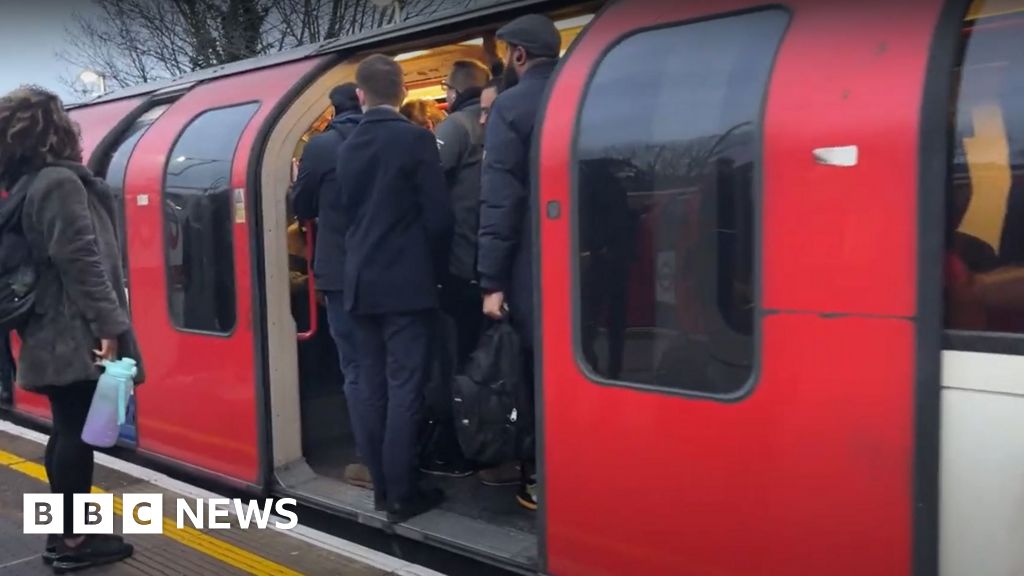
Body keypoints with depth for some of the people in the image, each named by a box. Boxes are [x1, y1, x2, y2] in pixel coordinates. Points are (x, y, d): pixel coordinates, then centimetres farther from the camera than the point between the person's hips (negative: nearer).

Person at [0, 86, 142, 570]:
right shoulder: (60, 182, -14)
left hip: (52, 334, 9)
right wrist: (109, 325, -22)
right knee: (78, 434, -2)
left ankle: (64, 532, 24)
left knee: (66, 431, 15)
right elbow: (81, 260, -21)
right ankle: (72, 541, 7)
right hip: (75, 335, -9)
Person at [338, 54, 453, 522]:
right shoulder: (415, 139, -9)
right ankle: (401, 494, 1)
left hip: (361, 282, 6)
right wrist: (434, 269, 4)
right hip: (406, 283, -6)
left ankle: (381, 485, 17)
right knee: (404, 388, -3)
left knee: (371, 386, 10)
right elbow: (437, 214, -10)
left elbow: (349, 211, 14)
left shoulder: (349, 147, 9)